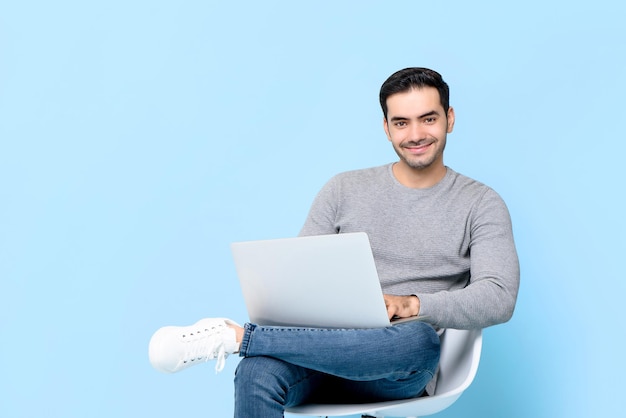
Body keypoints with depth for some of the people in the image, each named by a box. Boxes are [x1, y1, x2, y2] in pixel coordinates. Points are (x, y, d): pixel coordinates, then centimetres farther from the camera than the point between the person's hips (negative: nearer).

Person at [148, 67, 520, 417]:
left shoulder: (481, 204, 6)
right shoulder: (345, 189, 13)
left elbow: (499, 298, -8)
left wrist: (413, 305, -23)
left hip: (398, 370, -1)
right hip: (326, 346, 1)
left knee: (418, 338, -39)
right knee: (258, 373, -34)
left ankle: (237, 337, -29)